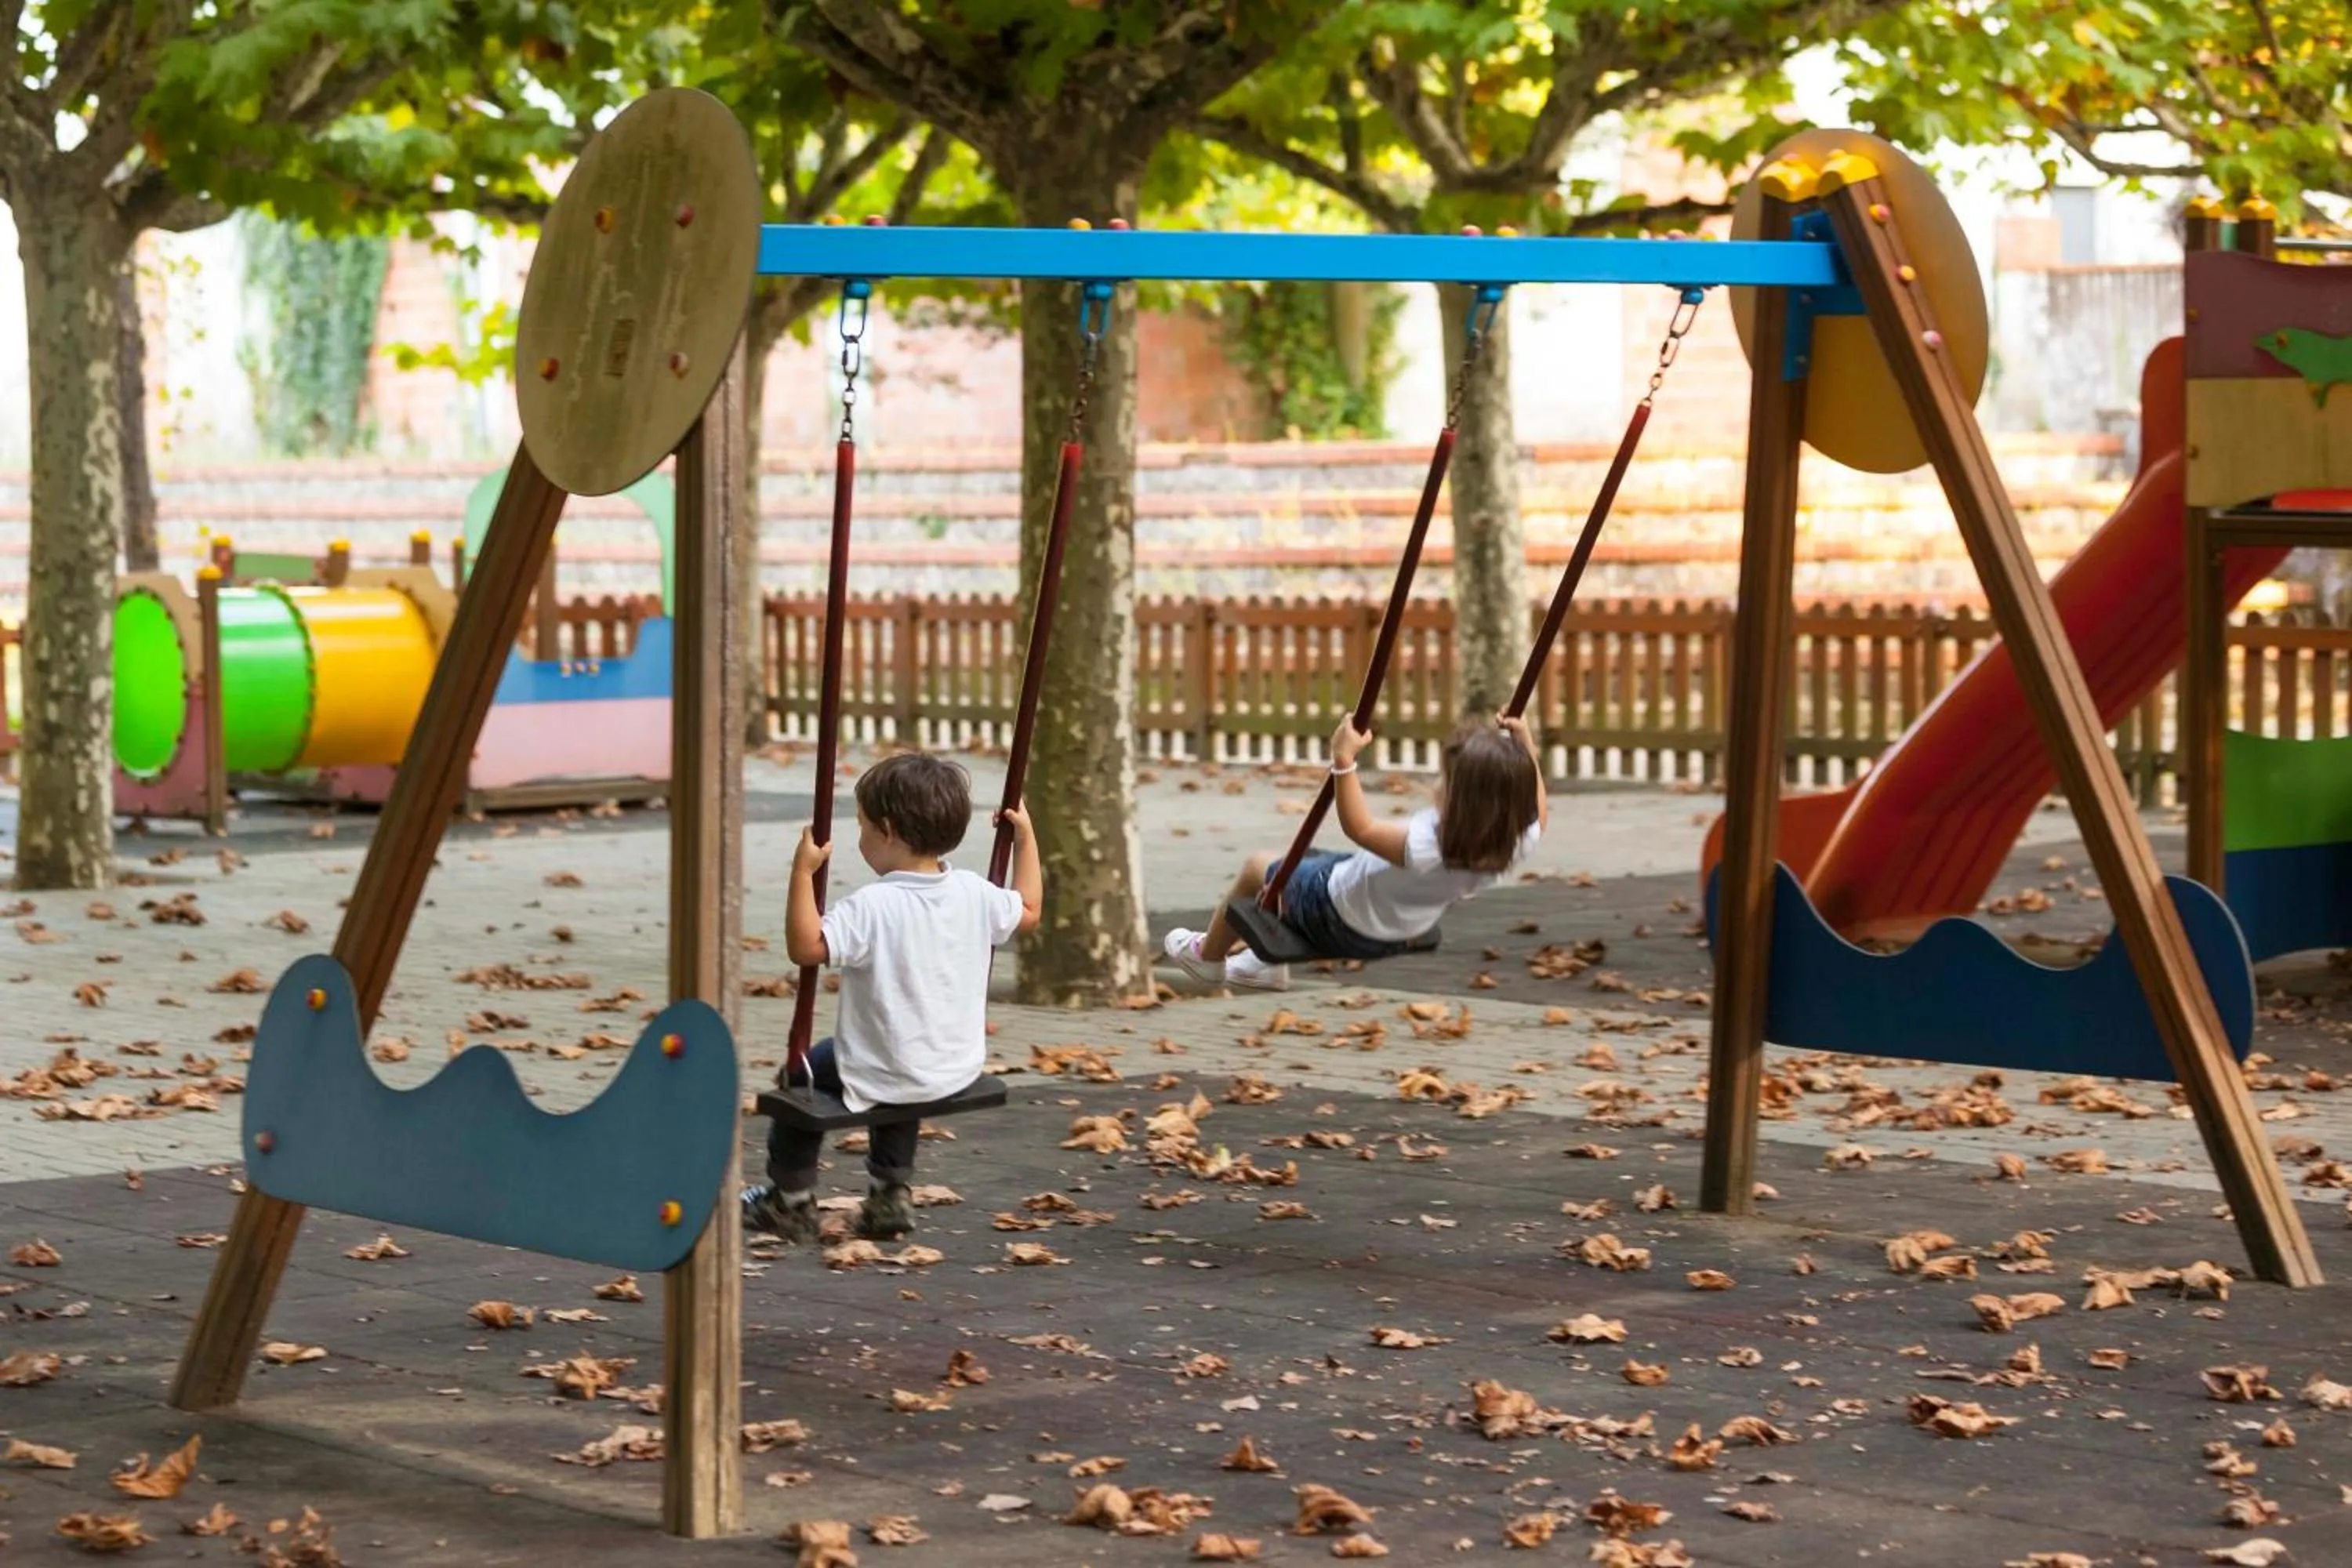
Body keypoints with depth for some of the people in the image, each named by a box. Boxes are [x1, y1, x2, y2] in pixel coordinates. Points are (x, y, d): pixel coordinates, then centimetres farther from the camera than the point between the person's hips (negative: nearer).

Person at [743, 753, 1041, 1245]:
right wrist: (1025, 839, 20)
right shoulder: (974, 895, -5)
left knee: (803, 1074, 19)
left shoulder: (873, 907, -25)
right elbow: (1028, 912, 13)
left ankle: (791, 1199, 28)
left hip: (885, 1078, -6)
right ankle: (892, 1193, 38)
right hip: (959, 1071, 6)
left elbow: (806, 946, -31)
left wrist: (803, 871, -29)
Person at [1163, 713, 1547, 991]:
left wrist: (1344, 761, -37)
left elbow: (1359, 827, -33)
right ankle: (1268, 962, 47)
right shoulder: (1515, 843, -27)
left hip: (1340, 922, -7)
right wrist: (1526, 747, -2)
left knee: (1258, 869, 21)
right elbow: (1538, 812, -3)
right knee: (1305, 862, 32)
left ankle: (1209, 956, 44)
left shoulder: (1425, 847, -45)